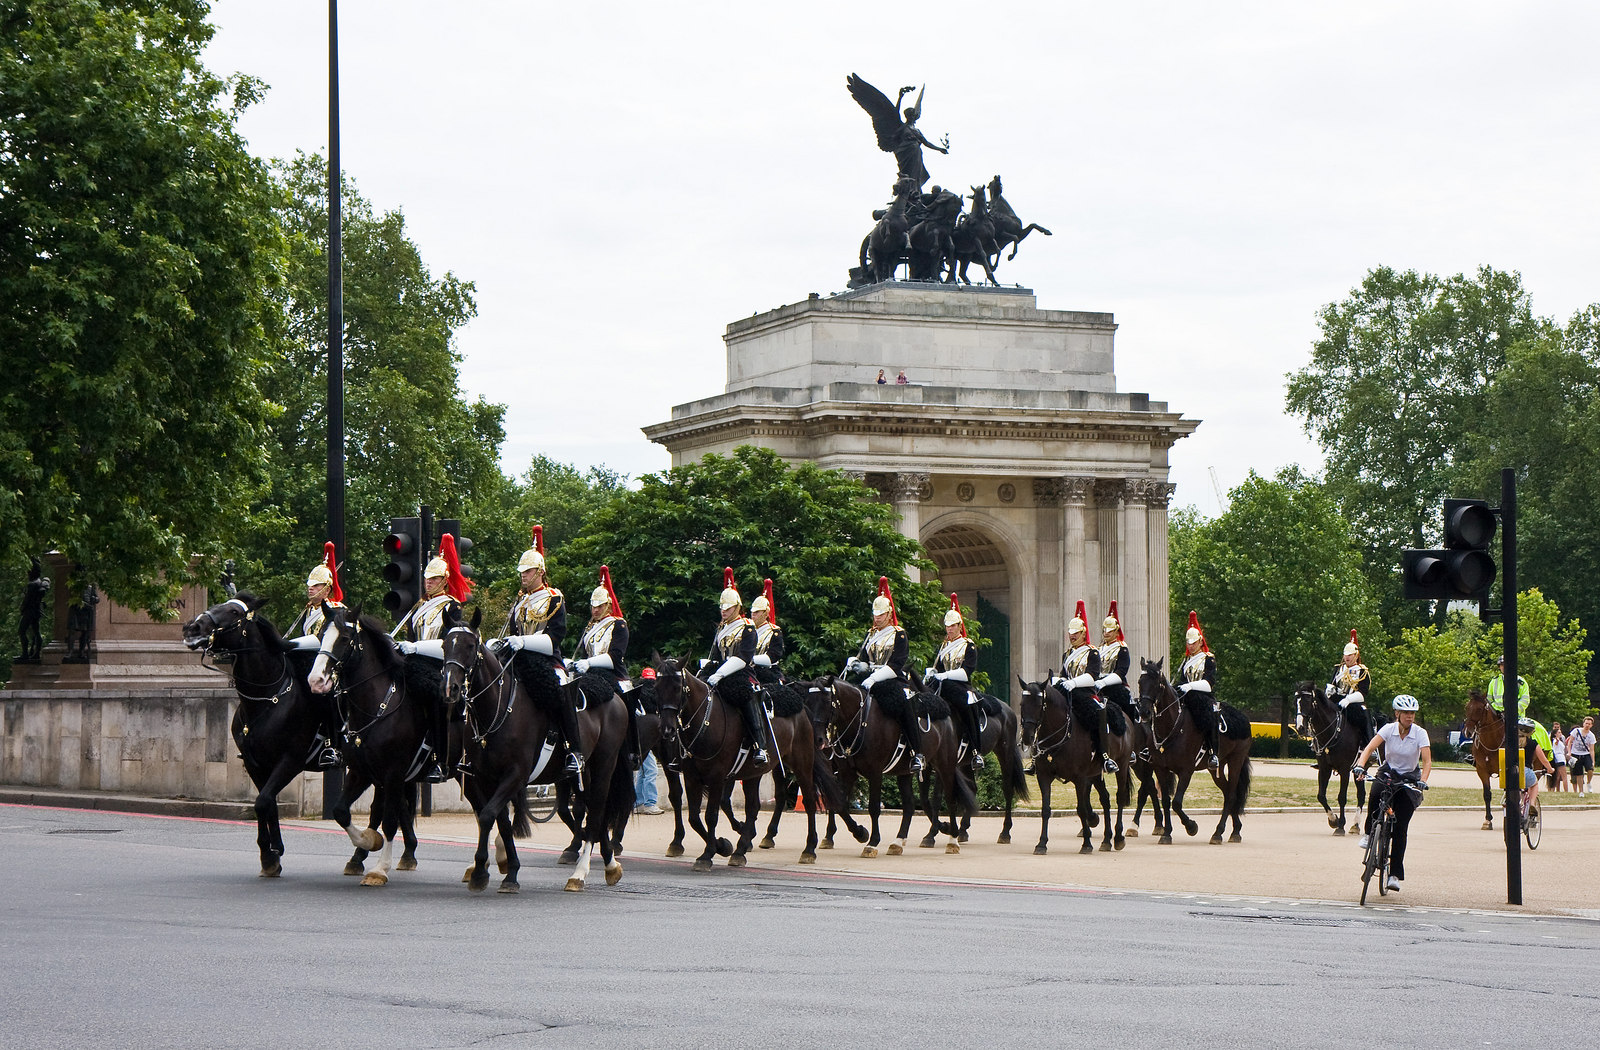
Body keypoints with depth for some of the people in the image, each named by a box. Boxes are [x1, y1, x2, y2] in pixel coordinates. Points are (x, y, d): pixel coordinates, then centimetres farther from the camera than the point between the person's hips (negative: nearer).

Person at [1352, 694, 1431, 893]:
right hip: (1389, 771, 0)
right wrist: (1360, 765, -42)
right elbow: (1369, 748, -24)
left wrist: (1422, 780, -41)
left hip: (1410, 778, 0)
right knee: (1376, 793, -37)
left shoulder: (1420, 733, -15)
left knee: (1400, 826, -6)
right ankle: (1369, 832, -12)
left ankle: (1395, 875, 1)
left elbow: (1427, 761, -23)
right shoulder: (1389, 729, -13)